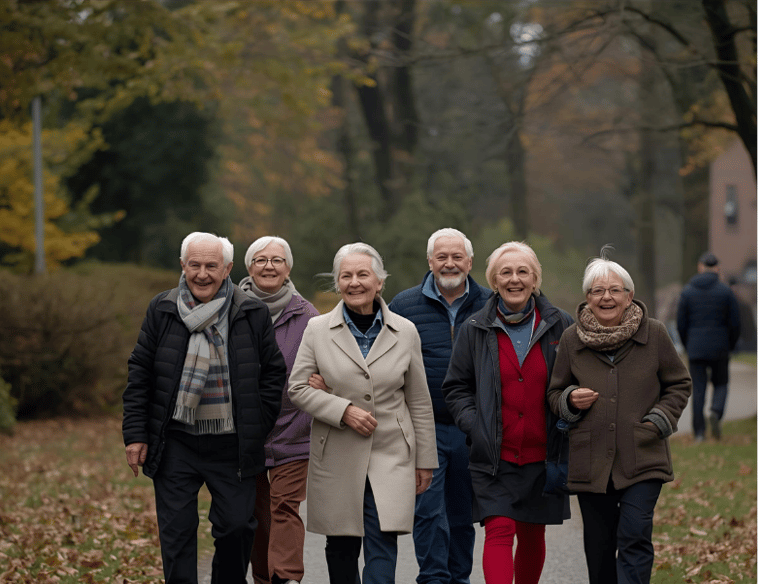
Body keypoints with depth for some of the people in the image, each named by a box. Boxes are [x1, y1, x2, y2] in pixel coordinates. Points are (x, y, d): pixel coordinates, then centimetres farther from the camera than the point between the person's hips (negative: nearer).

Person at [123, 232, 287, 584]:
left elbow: (273, 371, 6)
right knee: (176, 532, 1)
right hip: (175, 444, 0)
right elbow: (140, 374, 5)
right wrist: (135, 434, 0)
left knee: (236, 526, 3)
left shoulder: (253, 314, 1)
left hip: (232, 446, 0)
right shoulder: (162, 311, 3)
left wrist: (257, 428, -1)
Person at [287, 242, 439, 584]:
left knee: (382, 546, -12)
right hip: (336, 460, 1)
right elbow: (297, 388, 2)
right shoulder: (317, 330, 2)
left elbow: (419, 402, 7)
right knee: (341, 547, 9)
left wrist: (425, 461, 8)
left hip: (390, 457, -1)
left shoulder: (405, 332, 3)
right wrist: (344, 411, -13)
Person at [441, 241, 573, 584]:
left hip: (542, 454, 2)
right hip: (494, 456, -2)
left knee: (532, 536, 12)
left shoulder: (560, 325, 3)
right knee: (499, 531, -13)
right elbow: (455, 388, 7)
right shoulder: (475, 330, 1)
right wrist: (474, 426, -8)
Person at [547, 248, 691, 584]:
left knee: (635, 538, -13)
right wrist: (571, 401, -8)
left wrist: (660, 420, -4)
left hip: (643, 458, -2)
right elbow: (554, 393, 15)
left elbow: (679, 384, 11)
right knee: (598, 544, 10)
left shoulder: (654, 334, 1)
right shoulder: (572, 339, 5)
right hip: (590, 460, 2)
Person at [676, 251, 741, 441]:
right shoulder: (725, 292, -3)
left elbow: (681, 325, 2)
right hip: (719, 350, -1)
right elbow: (735, 324, -3)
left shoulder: (687, 292, 0)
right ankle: (716, 412, -13)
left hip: (695, 349, 1)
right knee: (720, 384, 16)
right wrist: (730, 347, 12)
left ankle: (699, 433, 1)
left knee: (698, 390, 5)